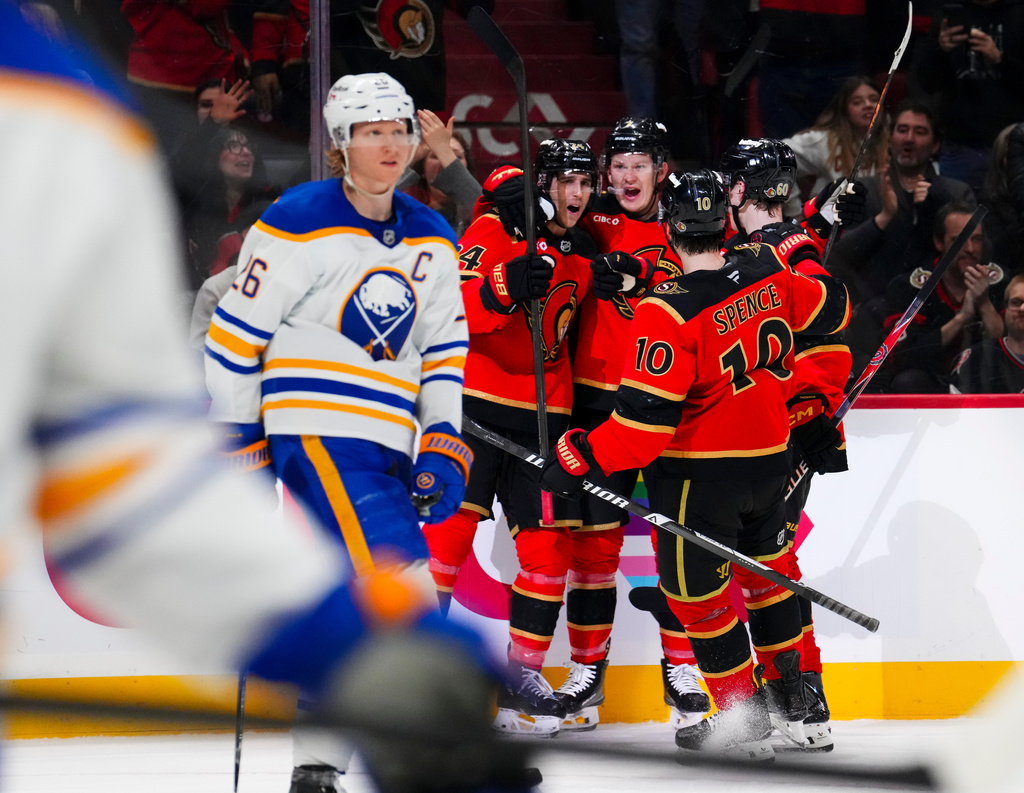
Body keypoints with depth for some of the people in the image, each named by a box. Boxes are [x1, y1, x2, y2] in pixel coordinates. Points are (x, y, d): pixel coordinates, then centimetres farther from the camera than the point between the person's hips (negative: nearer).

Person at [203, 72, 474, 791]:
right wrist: (237, 443, -3)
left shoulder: (433, 243, 14)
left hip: (384, 446, 7)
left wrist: (445, 448, 4)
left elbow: (446, 354, 17)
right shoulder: (300, 223, -5)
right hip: (315, 430, -7)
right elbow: (236, 335, -3)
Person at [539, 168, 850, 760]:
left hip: (698, 475, -7)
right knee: (766, 570, 27)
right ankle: (793, 698, 37)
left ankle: (743, 718, 12)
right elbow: (829, 311, 15)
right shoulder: (769, 272, -6)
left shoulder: (670, 312, -24)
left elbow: (645, 417, -26)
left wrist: (581, 456, -17)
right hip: (770, 461, 7)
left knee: (697, 589, 9)